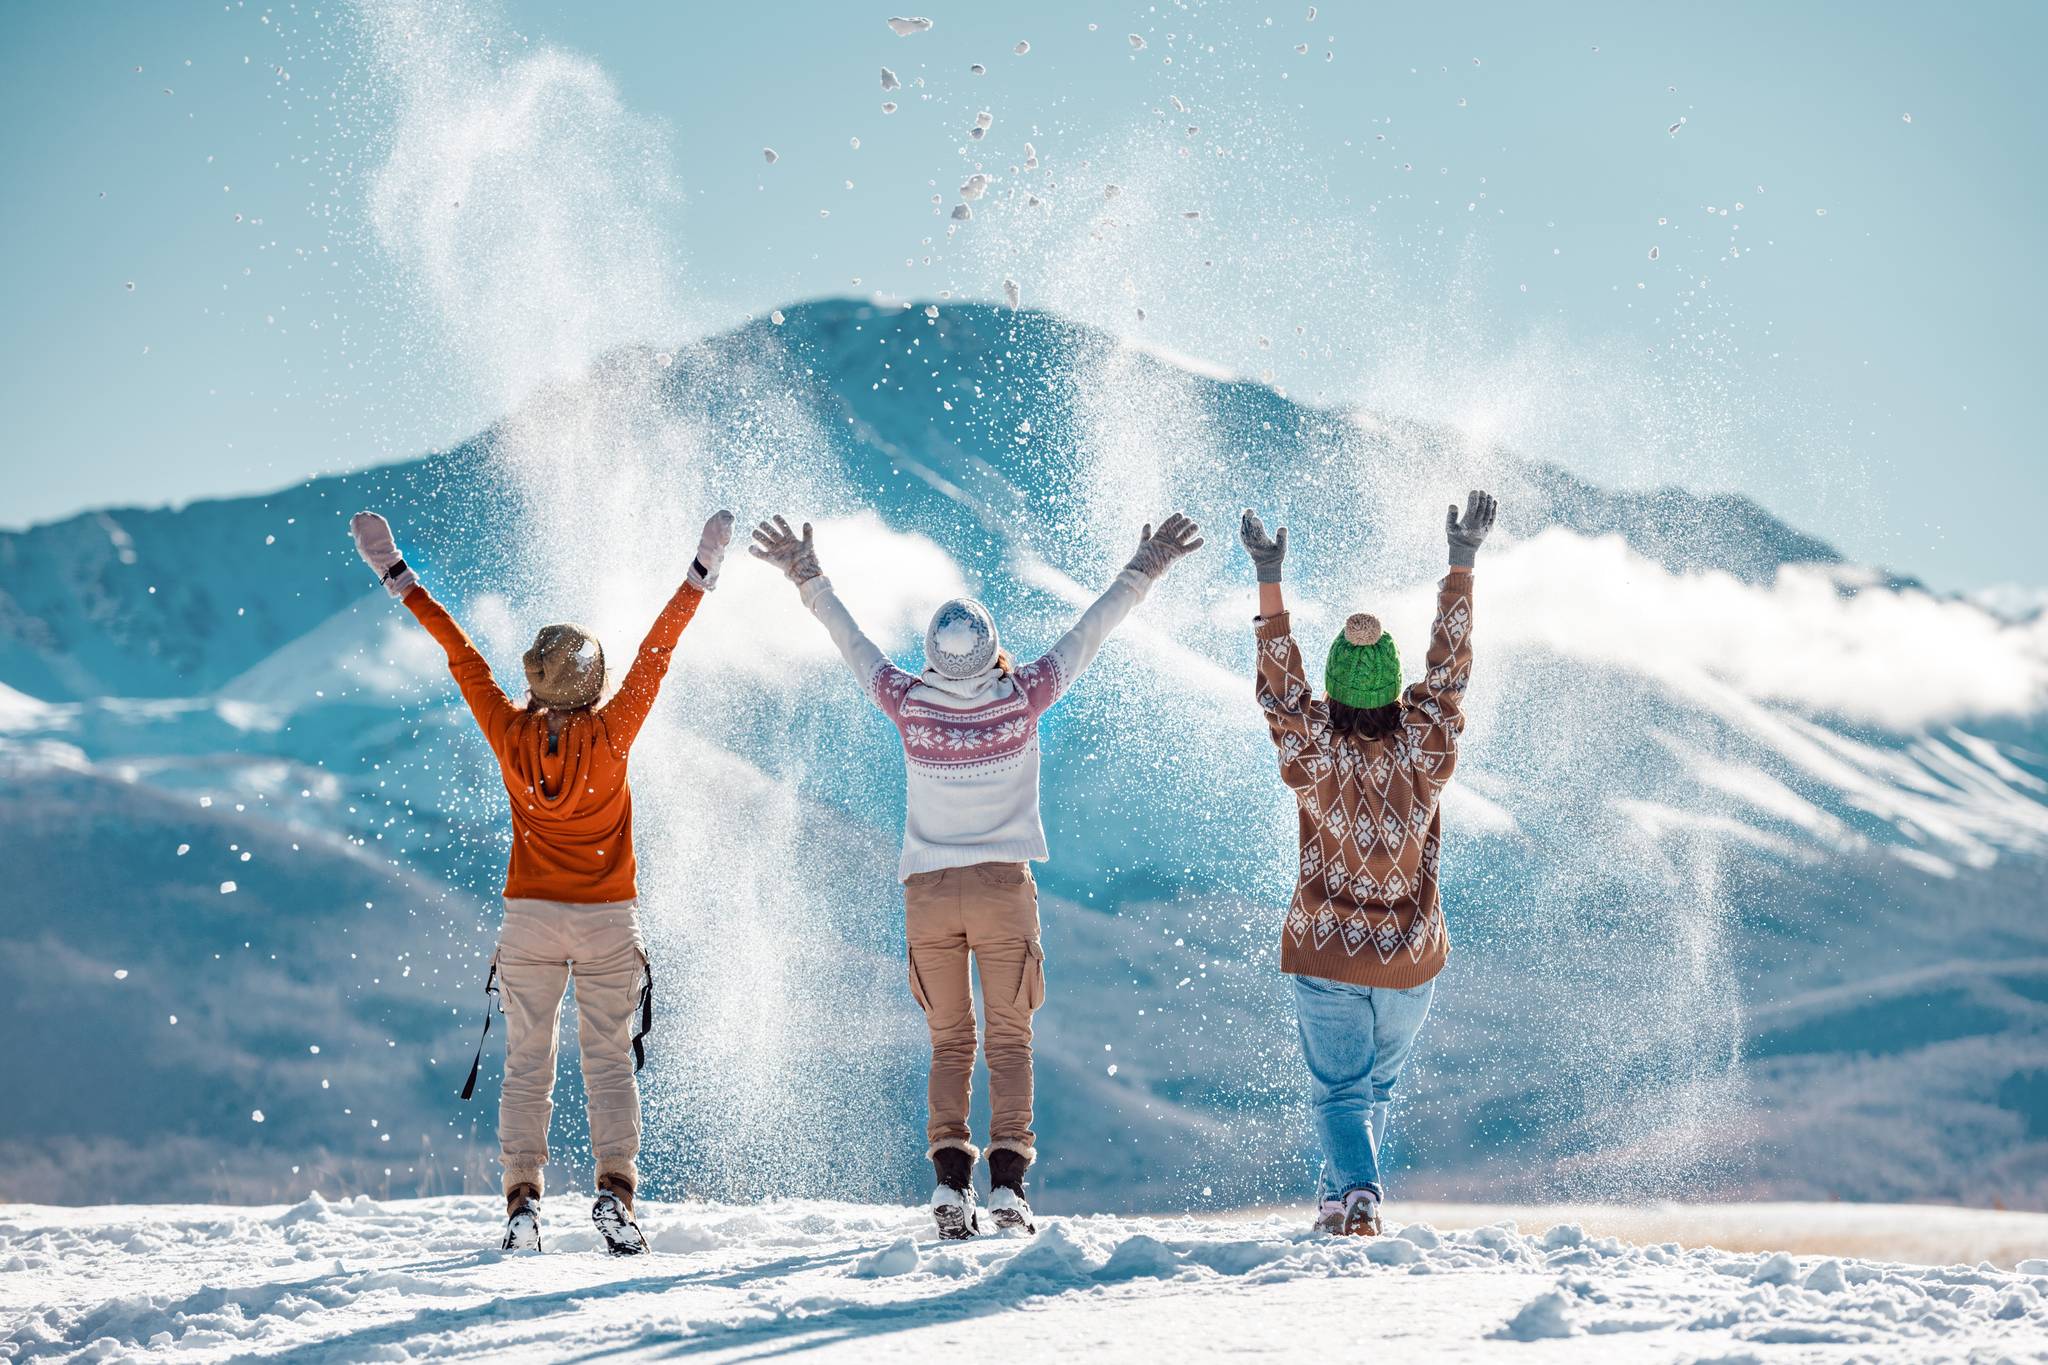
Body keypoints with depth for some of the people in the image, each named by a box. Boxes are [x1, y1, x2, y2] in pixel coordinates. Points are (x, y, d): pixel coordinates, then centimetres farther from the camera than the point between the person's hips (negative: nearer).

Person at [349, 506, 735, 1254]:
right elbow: (656, 654, -5)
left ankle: (522, 1198, -4)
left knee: (527, 1064, 6)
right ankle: (615, 1190, -10)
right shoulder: (611, 734, -11)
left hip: (531, 918, 1)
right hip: (609, 919, -1)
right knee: (610, 1060, 3)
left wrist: (398, 575, 5)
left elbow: (461, 655, -3)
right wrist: (702, 573, 2)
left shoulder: (511, 734, -8)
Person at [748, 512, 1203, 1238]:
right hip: (1003, 885, -1)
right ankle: (1007, 1181, -8)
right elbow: (1088, 634, 3)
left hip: (928, 892, 1)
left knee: (949, 1042, 9)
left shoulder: (909, 703, -6)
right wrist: (1142, 572, 14)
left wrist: (810, 581, 23)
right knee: (1009, 1040, 4)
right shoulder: (1022, 698, -8)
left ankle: (950, 1177, -5)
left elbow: (852, 642, 9)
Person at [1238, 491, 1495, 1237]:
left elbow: (1278, 682, -12)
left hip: (1326, 958, -2)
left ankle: (1356, 1194, -14)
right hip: (1412, 959, 2)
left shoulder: (1315, 755, -19)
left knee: (1339, 1089, 6)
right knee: (1379, 1084, 22)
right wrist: (1462, 562, 0)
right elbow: (1450, 666, -4)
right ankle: (1346, 1194, 25)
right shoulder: (1425, 748, -13)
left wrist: (1269, 578, -14)